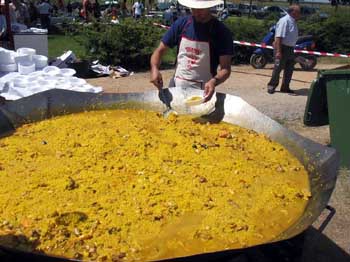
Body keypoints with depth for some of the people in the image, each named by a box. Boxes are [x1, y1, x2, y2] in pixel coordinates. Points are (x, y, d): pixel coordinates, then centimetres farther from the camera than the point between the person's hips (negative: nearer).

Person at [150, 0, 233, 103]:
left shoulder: (222, 32, -9)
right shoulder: (181, 24, -1)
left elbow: (226, 68, -13)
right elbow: (160, 50, 2)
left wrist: (214, 81, -34)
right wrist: (154, 69, -18)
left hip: (203, 90, -2)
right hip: (177, 86, 3)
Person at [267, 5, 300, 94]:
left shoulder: (293, 22, 13)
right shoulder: (284, 21, -15)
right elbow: (278, 37, -23)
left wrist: (292, 49, 19)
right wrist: (278, 51, -29)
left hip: (290, 49, 9)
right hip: (282, 47, -9)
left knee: (289, 69, 11)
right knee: (278, 68, -3)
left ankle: (285, 87, 21)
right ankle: (271, 86, 11)